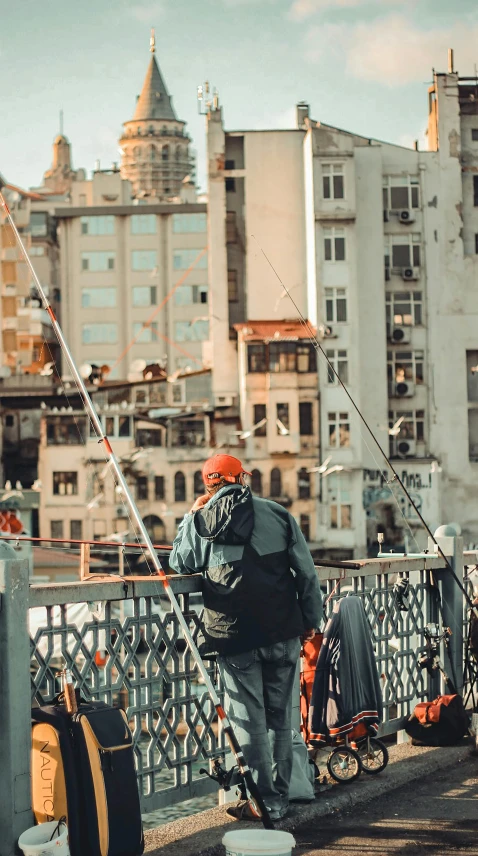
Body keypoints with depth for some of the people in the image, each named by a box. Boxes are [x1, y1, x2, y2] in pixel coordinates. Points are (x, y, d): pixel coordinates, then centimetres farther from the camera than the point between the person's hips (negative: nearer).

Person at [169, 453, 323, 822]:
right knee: (279, 719, 13)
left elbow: (181, 564, 13)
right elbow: (306, 573, 5)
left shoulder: (200, 521, -2)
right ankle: (280, 797, 20)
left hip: (235, 638, -2)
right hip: (282, 632, 2)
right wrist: (311, 618, 15)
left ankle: (264, 802, 5)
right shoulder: (278, 514, 2)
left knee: (249, 722, 4)